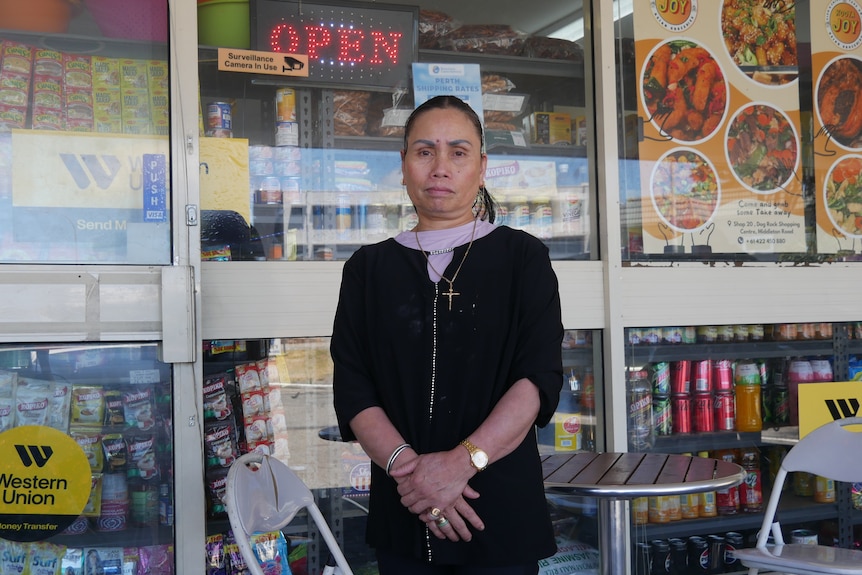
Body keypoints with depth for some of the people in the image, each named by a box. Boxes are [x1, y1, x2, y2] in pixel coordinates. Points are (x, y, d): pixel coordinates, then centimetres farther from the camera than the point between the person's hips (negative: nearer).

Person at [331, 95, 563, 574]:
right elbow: (352, 387, -1)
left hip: (499, 505, -2)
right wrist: (405, 463, -17)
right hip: (403, 509, 2)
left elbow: (540, 377, -9)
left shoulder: (522, 258, 1)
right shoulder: (369, 269, 7)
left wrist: (463, 461, -21)